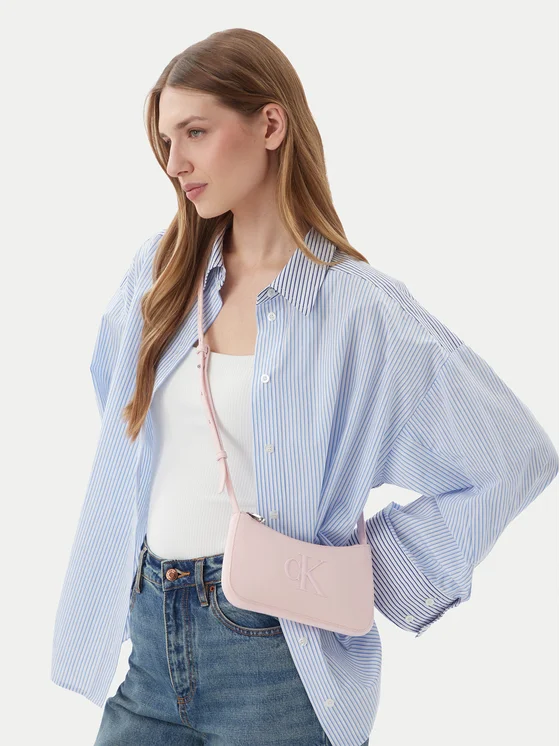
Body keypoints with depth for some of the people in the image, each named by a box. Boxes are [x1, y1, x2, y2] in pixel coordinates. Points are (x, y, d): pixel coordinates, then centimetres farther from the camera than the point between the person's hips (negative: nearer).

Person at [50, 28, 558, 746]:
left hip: (275, 660, -4)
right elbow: (111, 378, 25)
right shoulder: (160, 270, 3)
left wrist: (371, 569, -10)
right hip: (152, 635, 5)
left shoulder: (360, 305, -12)